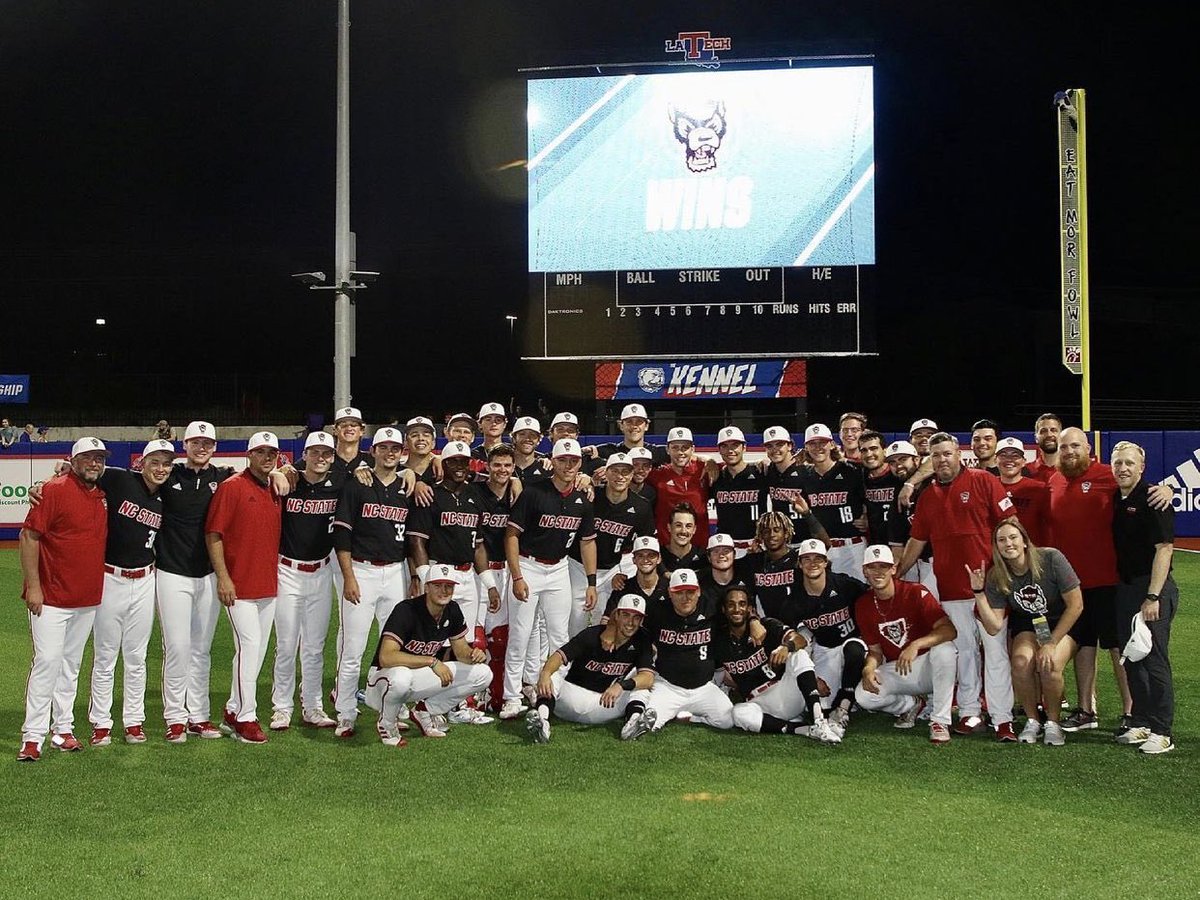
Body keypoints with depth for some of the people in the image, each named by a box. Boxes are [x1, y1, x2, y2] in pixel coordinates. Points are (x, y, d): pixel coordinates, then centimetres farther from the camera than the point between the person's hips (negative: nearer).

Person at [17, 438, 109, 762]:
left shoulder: (103, 495, 11)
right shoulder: (55, 489, -10)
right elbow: (29, 536, -12)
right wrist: (33, 586, -15)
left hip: (88, 600, 7)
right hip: (51, 597, -7)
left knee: (71, 663, 13)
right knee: (48, 660, -9)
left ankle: (63, 730, 20)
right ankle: (32, 737, -4)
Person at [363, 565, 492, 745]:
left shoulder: (452, 611, -4)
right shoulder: (407, 610, -25)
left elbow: (461, 651, 5)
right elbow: (386, 657, -36)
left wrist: (473, 654, -20)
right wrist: (432, 661, -39)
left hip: (420, 676, 7)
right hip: (385, 676, -6)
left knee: (483, 674, -6)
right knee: (400, 677, -44)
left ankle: (425, 711, 7)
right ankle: (387, 723, -10)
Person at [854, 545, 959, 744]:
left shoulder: (915, 593, -14)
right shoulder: (863, 606, 0)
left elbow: (949, 630, -26)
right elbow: (875, 650, 5)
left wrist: (915, 645, -41)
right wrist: (868, 669, -19)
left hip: (927, 667, -3)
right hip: (896, 671, 3)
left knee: (945, 649, -37)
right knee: (863, 696, -25)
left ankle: (940, 721, -22)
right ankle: (912, 704, 9)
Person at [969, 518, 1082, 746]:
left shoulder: (1050, 559, -22)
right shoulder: (996, 577, -12)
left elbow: (1076, 605, -17)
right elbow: (994, 627, -17)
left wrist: (1051, 643, -18)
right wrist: (979, 592, -27)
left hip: (1063, 625, -2)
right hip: (1027, 626, 3)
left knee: (1050, 665, -31)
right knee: (1021, 661, -29)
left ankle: (1054, 722, -5)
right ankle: (1032, 720, -6)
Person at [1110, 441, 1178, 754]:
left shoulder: (1152, 499, -12)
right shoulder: (1113, 500, 10)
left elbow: (1164, 548, -16)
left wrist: (1153, 596, -20)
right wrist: (1118, 585, 8)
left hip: (1153, 587, -7)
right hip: (1125, 587, 7)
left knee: (1154, 660, -6)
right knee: (1131, 659, 11)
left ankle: (1162, 732, 0)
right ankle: (1140, 724, 21)